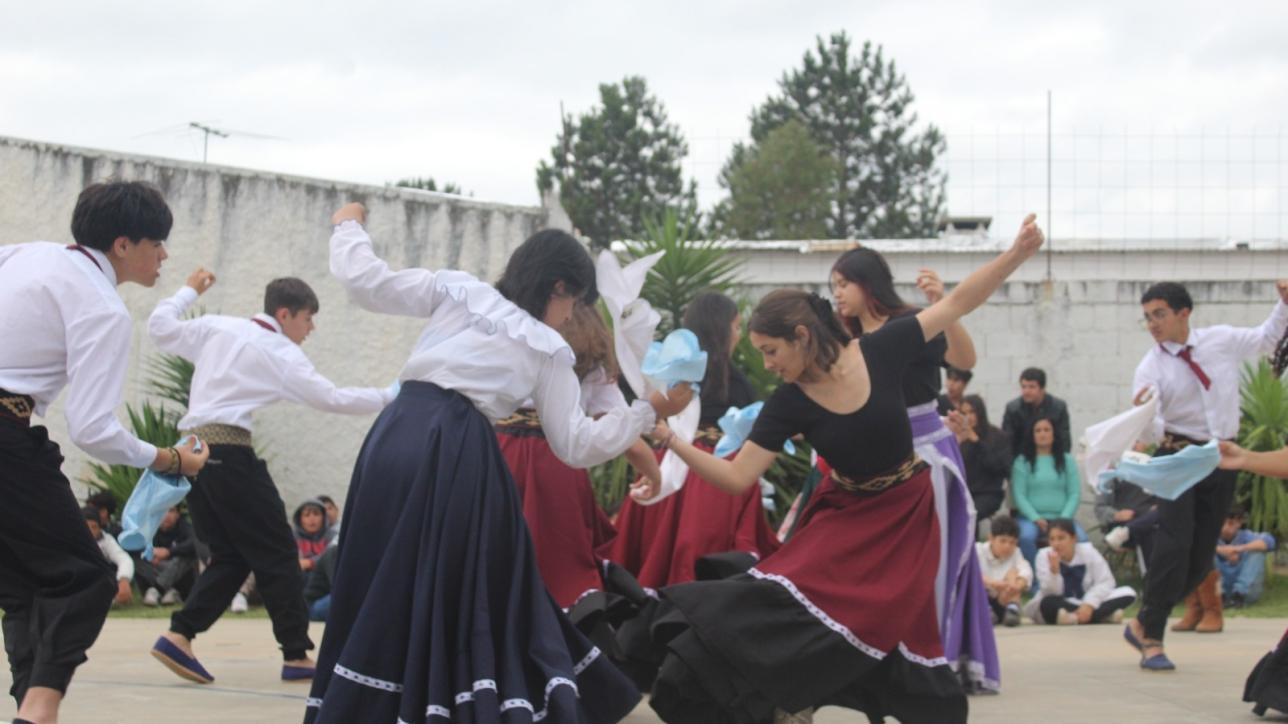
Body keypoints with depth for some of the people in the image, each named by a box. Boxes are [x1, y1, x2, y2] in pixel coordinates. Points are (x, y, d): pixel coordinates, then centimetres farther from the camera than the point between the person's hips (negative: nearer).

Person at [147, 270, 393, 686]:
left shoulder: (217, 328, 13)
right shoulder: (280, 355, -2)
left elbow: (160, 327, 21)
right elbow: (332, 399, -6)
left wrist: (189, 291, 35)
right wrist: (389, 398, 2)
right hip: (228, 450, -7)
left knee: (231, 557, 13)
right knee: (276, 553, 1)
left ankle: (179, 636, 0)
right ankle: (297, 655, 2)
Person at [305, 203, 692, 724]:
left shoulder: (456, 289, 18)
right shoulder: (549, 349, 13)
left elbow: (364, 281, 14)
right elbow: (576, 445, 12)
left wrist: (349, 227, 32)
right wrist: (649, 411, 21)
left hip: (397, 435, 3)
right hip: (460, 455, -3)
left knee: (381, 587, 7)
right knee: (466, 592, 6)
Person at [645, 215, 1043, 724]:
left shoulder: (880, 351, -18)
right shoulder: (788, 404, -15)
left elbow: (957, 303, -11)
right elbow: (737, 477, -17)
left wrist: (1017, 254, -18)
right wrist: (670, 440, -26)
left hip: (905, 519, -1)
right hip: (846, 519, 1)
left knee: (892, 631, 2)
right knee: (789, 604, -16)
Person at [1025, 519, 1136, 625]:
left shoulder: (1088, 551, -6)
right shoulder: (1044, 555, -10)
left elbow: (1106, 582, -10)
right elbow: (1051, 594, -16)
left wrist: (1089, 604, -24)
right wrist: (1054, 570, -33)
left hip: (1085, 605, 3)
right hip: (1058, 608, -2)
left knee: (1128, 593, -17)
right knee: (1048, 603, -38)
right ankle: (1104, 614, -31)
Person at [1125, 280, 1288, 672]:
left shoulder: (1222, 341, 1)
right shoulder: (1150, 368, -9)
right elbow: (1150, 433, -16)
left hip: (1221, 460, 4)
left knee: (1201, 557, 4)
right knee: (1174, 545, -19)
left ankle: (1143, 624, 19)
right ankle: (1152, 640, -12)